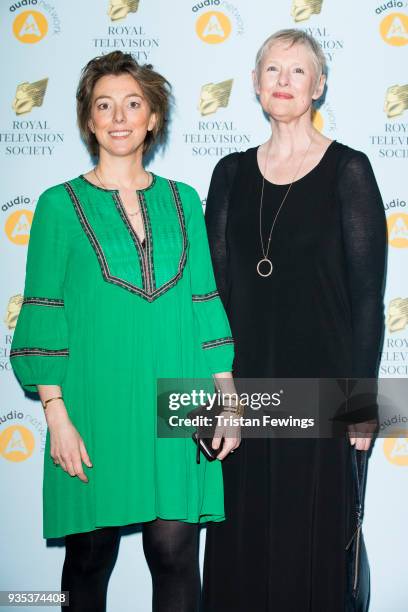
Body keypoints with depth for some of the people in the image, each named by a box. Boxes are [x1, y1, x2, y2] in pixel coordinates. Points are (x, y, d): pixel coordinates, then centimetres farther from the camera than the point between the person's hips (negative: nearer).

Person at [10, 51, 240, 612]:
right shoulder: (60, 205, 2)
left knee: (176, 550, 0)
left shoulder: (182, 201, 10)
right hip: (97, 405, -2)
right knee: (91, 556, 8)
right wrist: (56, 415, -8)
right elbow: (43, 316, -1)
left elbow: (206, 301, 10)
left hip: (175, 404, 2)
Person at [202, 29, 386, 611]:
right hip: (243, 377, 4)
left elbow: (367, 291, -5)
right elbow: (214, 284, 8)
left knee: (309, 535, 7)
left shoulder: (347, 170, -3)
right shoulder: (232, 172, 8)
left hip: (318, 377, -3)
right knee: (240, 535, 11)